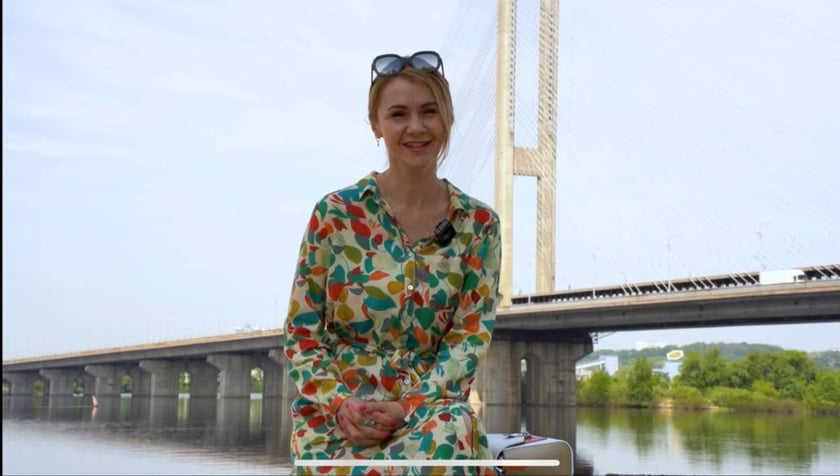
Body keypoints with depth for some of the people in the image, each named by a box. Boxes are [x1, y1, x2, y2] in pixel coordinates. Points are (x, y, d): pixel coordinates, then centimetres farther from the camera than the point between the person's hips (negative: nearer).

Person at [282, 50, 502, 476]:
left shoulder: (479, 224, 2)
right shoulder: (335, 213, -2)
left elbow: (471, 335, -1)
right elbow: (300, 331, 1)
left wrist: (410, 406, -16)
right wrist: (339, 401, -16)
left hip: (429, 405, 2)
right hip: (336, 413, -1)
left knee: (452, 431, -35)